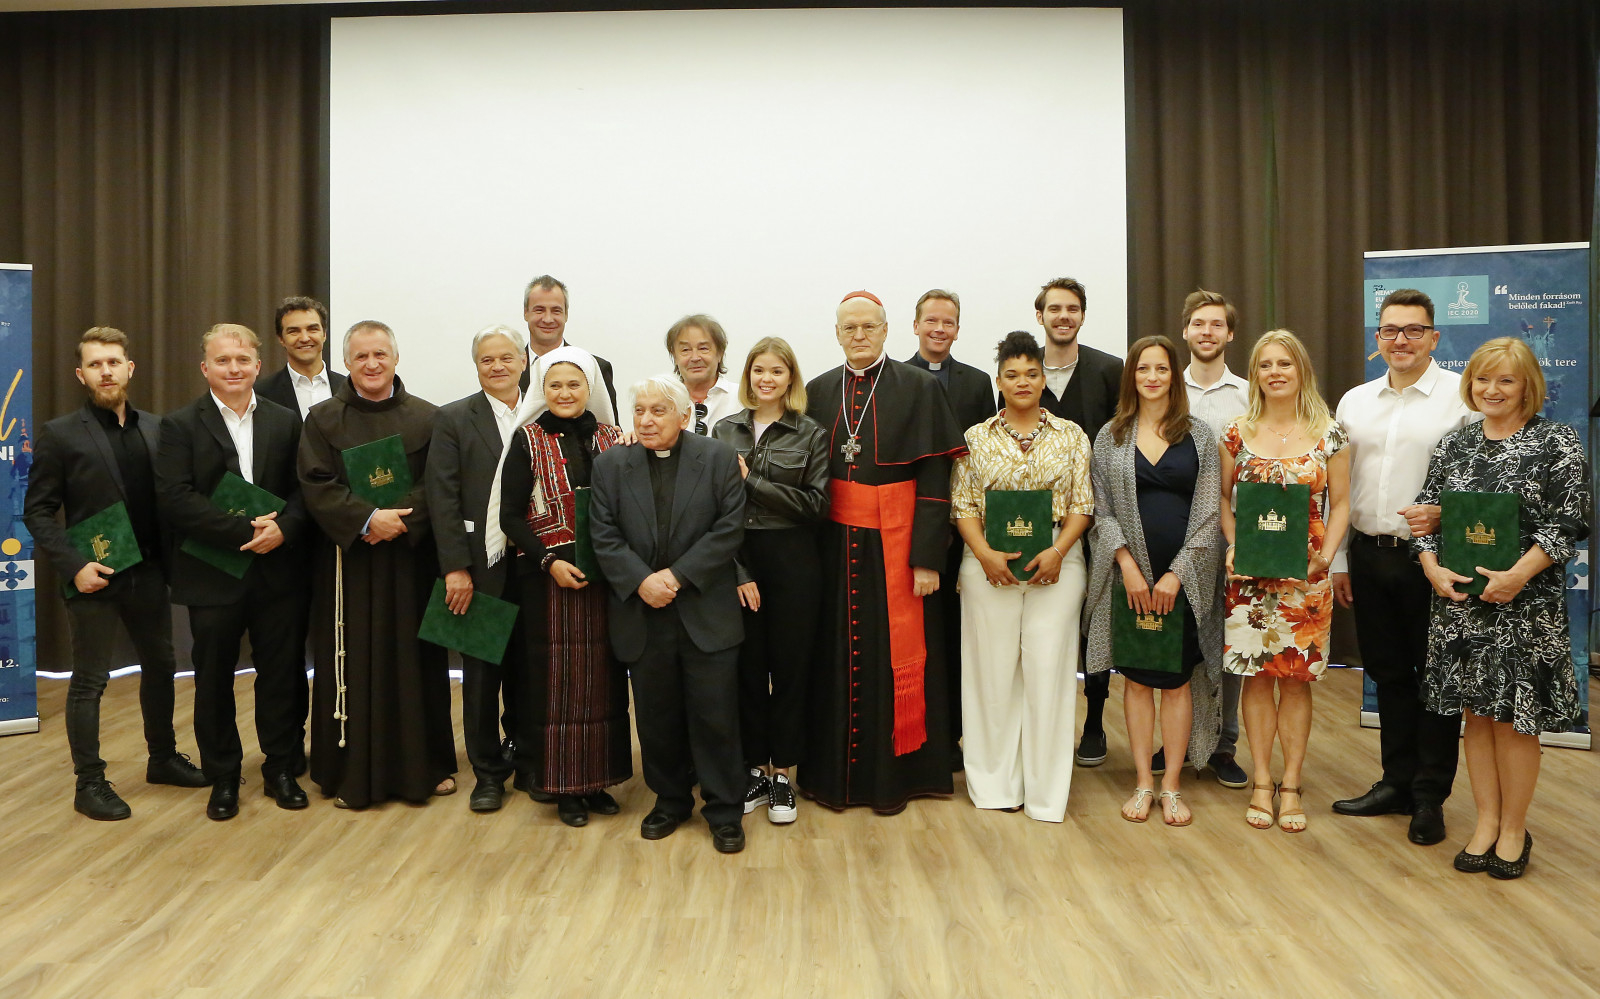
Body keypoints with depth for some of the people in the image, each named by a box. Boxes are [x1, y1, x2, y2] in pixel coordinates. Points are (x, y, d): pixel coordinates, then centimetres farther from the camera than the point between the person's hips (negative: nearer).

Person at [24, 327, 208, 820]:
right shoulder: (60, 435, -5)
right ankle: (89, 783, 17)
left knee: (160, 667, 16)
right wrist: (73, 565, -16)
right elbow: (37, 512, -6)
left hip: (148, 574, 5)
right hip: (94, 578, -4)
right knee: (89, 682, 5)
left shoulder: (156, 428, 6)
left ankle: (163, 759, 32)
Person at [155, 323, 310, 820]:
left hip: (277, 572, 2)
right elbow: (175, 498, -12)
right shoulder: (180, 425, -1)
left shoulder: (285, 422, 7)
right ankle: (222, 778, 24)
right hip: (212, 575, -1)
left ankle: (281, 769, 22)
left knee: (282, 675, 7)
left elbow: (304, 490, 3)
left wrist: (283, 528, -16)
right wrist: (244, 531, -18)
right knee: (214, 680, 9)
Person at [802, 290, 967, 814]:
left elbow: (934, 478, -6)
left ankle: (893, 775, 18)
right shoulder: (818, 392, 9)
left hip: (895, 541, -3)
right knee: (837, 653, 8)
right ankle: (835, 771, 21)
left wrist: (927, 557, -12)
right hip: (833, 543, 3)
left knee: (895, 652, 3)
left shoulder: (918, 388, -1)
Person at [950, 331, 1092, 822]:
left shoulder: (1071, 435, 8)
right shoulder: (976, 438, 8)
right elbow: (962, 506, 4)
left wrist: (1057, 551, -11)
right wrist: (985, 554, -11)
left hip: (1055, 562, 0)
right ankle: (995, 782, 16)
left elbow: (1083, 504, 4)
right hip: (990, 564, 0)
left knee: (1048, 667, -1)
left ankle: (1045, 788, 11)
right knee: (992, 668, 3)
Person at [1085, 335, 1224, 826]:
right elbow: (1101, 511, 3)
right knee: (1137, 677, 5)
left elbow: (1208, 513, 0)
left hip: (1183, 576, -1)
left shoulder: (1199, 435, 5)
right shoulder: (1110, 436, 6)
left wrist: (1176, 573, -9)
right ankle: (1143, 782, 15)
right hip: (1129, 574, 1)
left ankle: (1172, 786, 13)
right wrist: (1128, 565, -10)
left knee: (1177, 679, 3)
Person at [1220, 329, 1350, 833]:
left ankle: (1291, 784, 15)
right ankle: (1261, 783, 15)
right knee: (1257, 676, 4)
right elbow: (1223, 497, 9)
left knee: (1297, 678, 5)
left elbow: (1341, 503, 4)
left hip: (1306, 576, 0)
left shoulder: (1328, 432, 2)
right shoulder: (1237, 433, 4)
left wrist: (1326, 556, -9)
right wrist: (1233, 544, -5)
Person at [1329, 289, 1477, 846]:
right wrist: (1339, 561, 12)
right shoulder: (1355, 402, 10)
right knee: (1388, 675, 14)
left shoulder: (1462, 397, -4)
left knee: (1436, 678, 5)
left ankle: (1430, 798, 17)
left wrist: (1445, 513, -22)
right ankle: (1397, 783, 27)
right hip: (1368, 556, 5)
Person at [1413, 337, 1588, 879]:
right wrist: (1433, 568, -7)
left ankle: (1514, 829, 18)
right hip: (1458, 601, 4)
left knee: (1515, 716, 2)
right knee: (1475, 712, 10)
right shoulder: (1453, 444, 10)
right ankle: (1486, 820, 22)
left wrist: (1518, 575, -18)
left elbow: (1568, 523, -8)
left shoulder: (1558, 442, -2)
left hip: (1524, 602, -4)